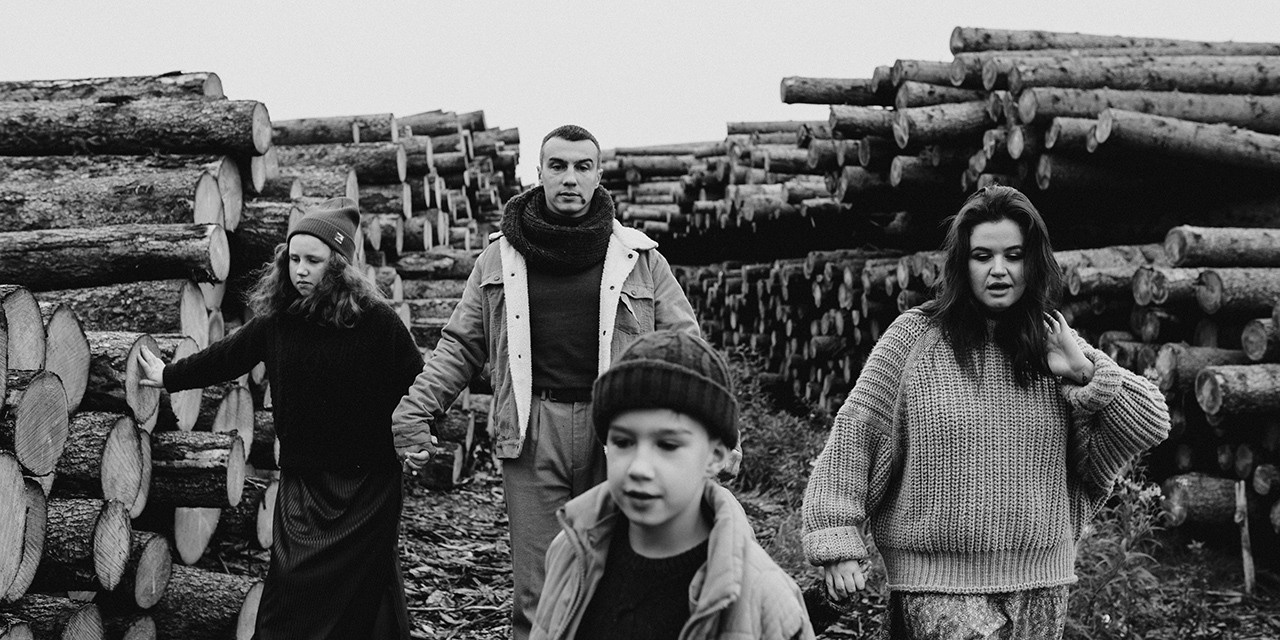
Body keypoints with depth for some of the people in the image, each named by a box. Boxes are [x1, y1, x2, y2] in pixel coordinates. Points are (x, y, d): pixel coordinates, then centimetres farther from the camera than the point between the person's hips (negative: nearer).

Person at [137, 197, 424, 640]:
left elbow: (415, 384, -7)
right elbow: (226, 356, 15)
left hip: (365, 484, -3)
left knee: (363, 594, 6)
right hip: (301, 480, 3)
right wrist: (167, 377, 25)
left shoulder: (374, 319, -12)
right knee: (290, 589, 2)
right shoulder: (277, 317, 0)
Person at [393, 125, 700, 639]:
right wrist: (415, 411, 2)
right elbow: (461, 345, 13)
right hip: (531, 430, 0)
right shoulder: (501, 256, 9)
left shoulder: (640, 257, 7)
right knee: (536, 590, 2)